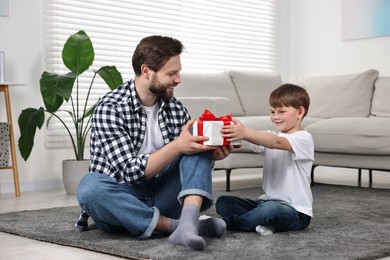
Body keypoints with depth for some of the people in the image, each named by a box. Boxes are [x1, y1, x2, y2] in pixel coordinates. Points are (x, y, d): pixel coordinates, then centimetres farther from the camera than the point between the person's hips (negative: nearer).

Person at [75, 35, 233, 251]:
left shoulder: (176, 109, 0)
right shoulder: (110, 109, -16)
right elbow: (131, 172, -22)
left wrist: (211, 155, -16)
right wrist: (176, 146, -33)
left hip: (160, 197, 4)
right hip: (120, 202, -4)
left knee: (199, 149, -13)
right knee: (90, 187, -35)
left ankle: (188, 221, -36)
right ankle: (176, 225, -30)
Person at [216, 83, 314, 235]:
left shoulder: (303, 138, -10)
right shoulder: (269, 135, 12)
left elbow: (276, 142, -30)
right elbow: (253, 141, -9)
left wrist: (245, 133, -45)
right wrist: (234, 131, -31)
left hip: (297, 212, -7)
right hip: (268, 201, 7)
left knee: (271, 208, -38)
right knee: (223, 203, -5)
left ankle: (222, 223, -20)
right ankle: (264, 222, -21)